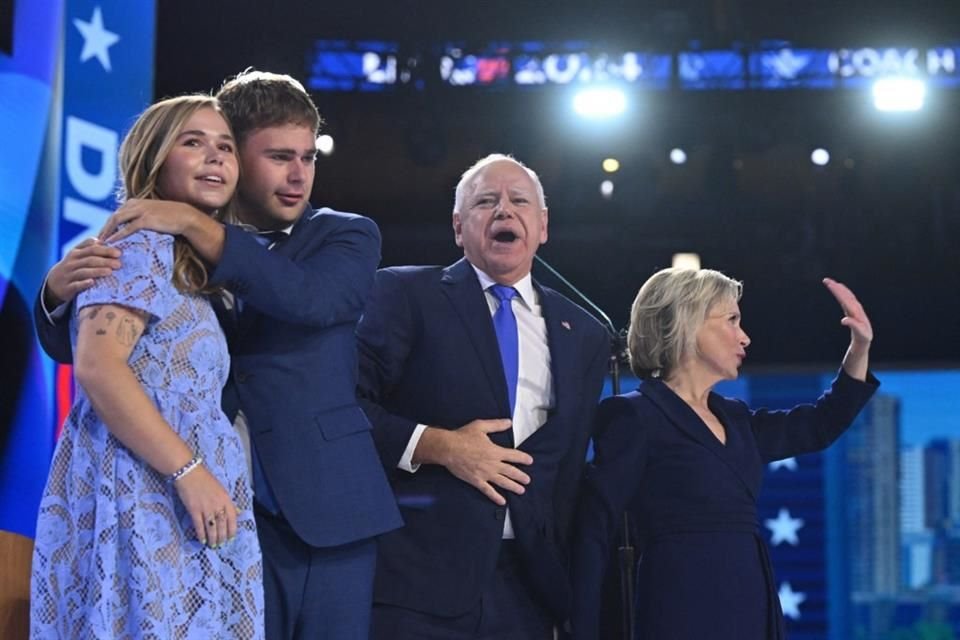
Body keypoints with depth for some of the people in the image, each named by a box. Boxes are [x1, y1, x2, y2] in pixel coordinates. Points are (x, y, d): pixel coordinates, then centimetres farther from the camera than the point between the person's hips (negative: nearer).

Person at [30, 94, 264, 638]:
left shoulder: (193, 263, 22)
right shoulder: (143, 242, -5)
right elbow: (97, 365, -19)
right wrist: (190, 470, -21)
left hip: (171, 500, 9)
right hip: (139, 496, -9)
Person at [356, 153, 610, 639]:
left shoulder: (583, 335, 15)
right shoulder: (405, 294, 2)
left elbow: (573, 464, 17)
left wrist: (566, 576, 9)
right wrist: (437, 446, -15)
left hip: (528, 581, 4)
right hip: (415, 571, -4)